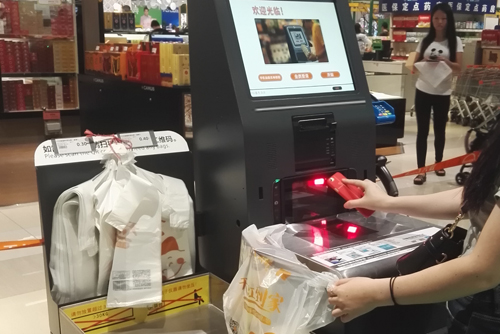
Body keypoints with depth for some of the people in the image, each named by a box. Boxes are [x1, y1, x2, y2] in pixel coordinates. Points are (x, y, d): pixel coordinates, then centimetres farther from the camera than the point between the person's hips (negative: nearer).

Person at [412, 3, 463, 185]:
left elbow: (459, 67, -5)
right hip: (423, 91, 1)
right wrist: (424, 61, -15)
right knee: (422, 131, 0)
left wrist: (445, 61, -23)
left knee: (439, 129, 12)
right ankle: (421, 170, 2)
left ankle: (438, 163, 31)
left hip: (442, 93, -1)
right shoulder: (425, 40, 5)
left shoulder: (455, 41, 0)